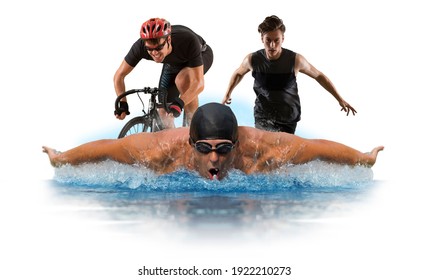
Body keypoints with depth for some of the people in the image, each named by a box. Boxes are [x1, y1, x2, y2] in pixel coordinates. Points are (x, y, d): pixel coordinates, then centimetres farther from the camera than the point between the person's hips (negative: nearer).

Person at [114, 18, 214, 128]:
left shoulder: (188, 40, -43)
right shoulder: (141, 46, -34)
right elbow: (119, 75, -22)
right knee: (164, 110, -3)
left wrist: (179, 103, -58)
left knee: (182, 80, -34)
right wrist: (122, 103, -34)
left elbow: (198, 83, -44)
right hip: (173, 64, 4)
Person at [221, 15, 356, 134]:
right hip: (263, 118, 1)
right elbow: (238, 73, 13)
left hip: (288, 120, -1)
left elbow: (319, 76, 1)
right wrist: (227, 93, 11)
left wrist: (340, 99, 3)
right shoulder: (252, 59, -11)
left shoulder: (295, 60, -15)